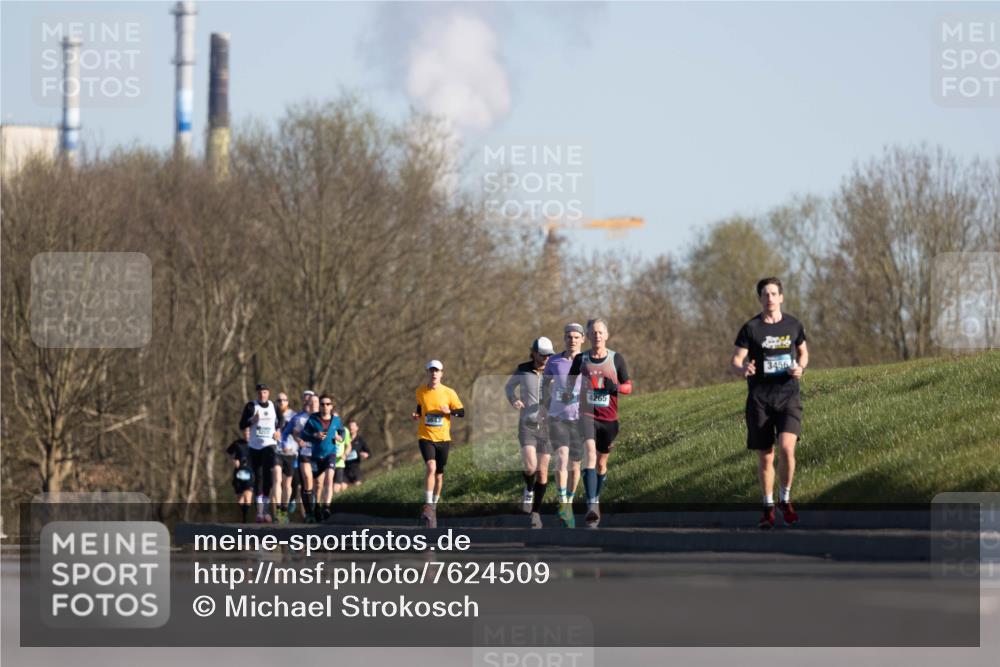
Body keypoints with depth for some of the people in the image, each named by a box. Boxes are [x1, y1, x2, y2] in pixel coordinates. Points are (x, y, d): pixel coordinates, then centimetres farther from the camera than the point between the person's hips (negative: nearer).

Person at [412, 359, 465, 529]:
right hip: (425, 437, -1)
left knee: (439, 474, 10)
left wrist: (449, 411, -17)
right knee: (431, 467, -23)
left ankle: (434, 506, 28)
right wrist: (417, 415, -1)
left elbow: (461, 412, 2)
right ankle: (428, 506, -22)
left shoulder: (449, 393, -3)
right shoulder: (420, 391, 1)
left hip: (443, 438, 1)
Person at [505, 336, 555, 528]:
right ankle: (529, 490, 13)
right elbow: (509, 386, 15)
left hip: (547, 426, 1)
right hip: (527, 425, -1)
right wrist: (513, 400, -7)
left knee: (542, 472, 2)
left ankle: (536, 512, 17)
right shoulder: (522, 371, -4)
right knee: (530, 466, -21)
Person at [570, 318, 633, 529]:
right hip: (587, 415, -2)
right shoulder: (581, 359, 3)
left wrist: (616, 387, -16)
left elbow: (628, 386, 5)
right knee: (590, 455, -22)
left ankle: (596, 501, 34)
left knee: (602, 463, 13)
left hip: (609, 417, 2)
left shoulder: (616, 359, 2)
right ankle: (592, 506, -32)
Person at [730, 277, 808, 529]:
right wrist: (742, 369, -27)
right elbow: (734, 362, -3)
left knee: (787, 447, -19)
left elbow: (803, 352, 22)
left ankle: (786, 500, 1)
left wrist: (800, 368, -1)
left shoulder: (793, 325, 6)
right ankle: (768, 508, 19)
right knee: (765, 457, 3)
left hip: (788, 397, 0)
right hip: (759, 399, 0)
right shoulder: (751, 328, -1)